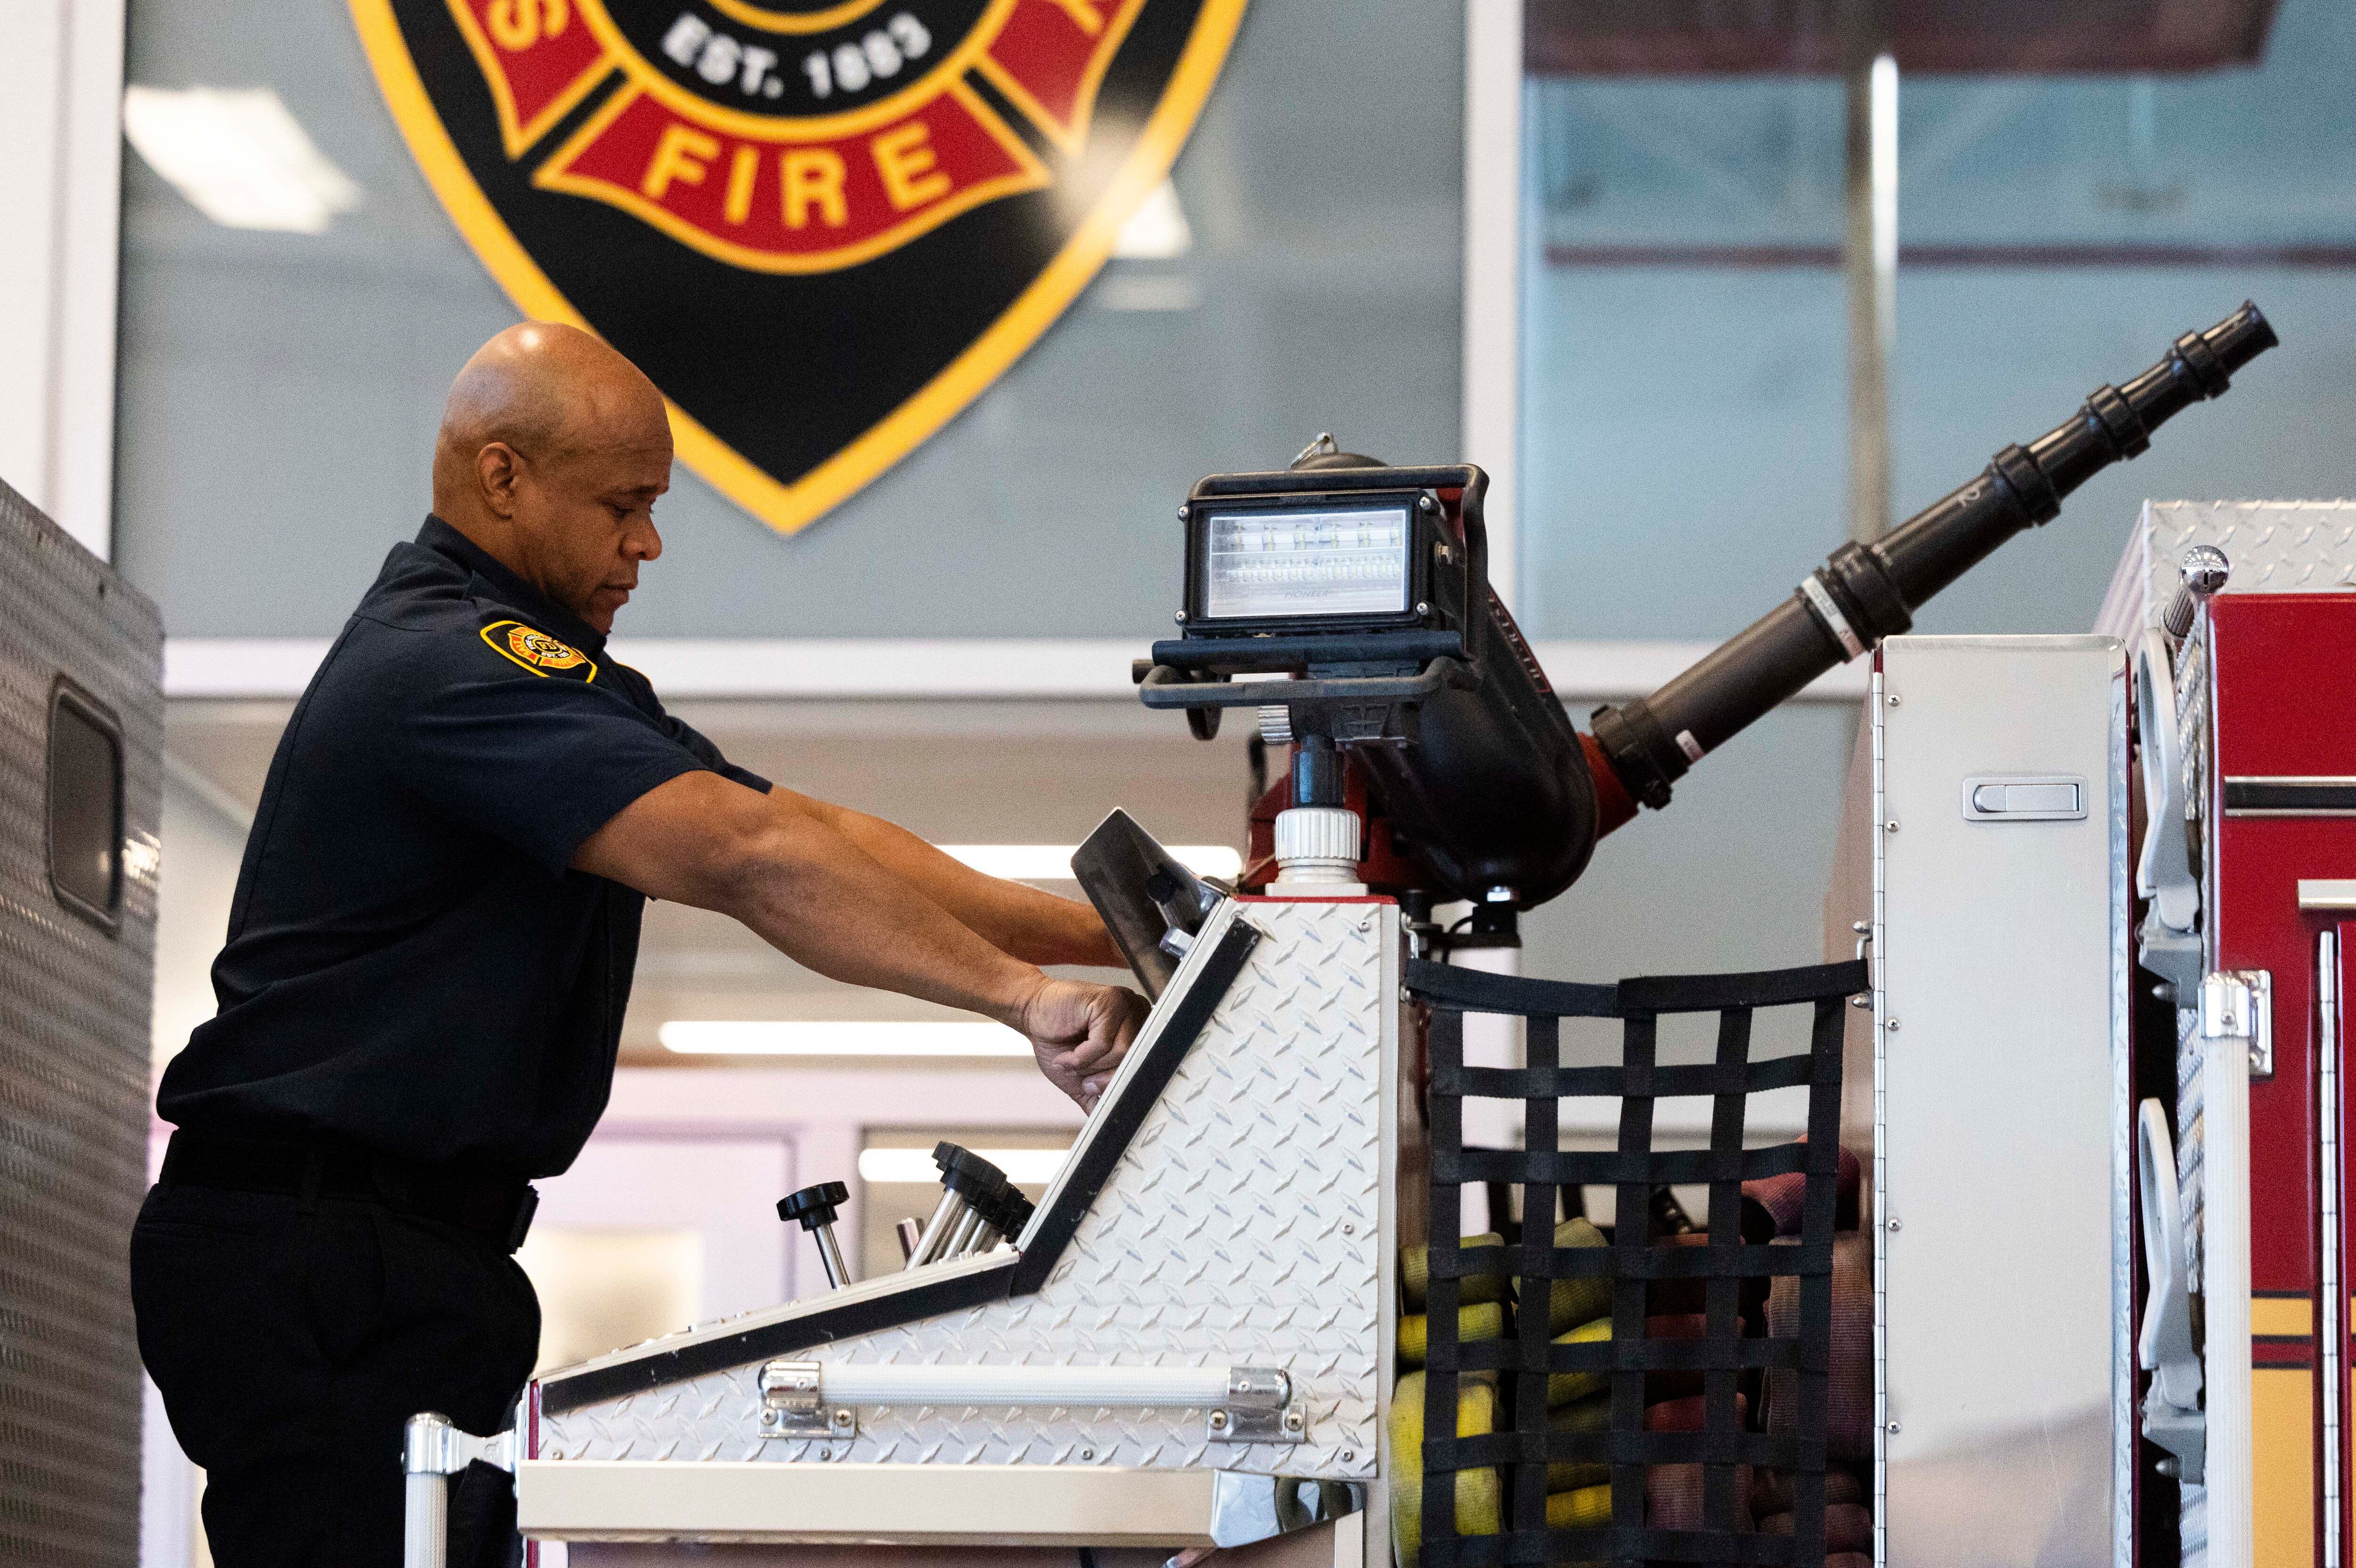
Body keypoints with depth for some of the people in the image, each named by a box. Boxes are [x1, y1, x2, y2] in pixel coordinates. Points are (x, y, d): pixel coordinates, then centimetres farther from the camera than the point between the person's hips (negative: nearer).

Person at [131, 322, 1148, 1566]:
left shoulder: (527, 660, 19)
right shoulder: (452, 669, -16)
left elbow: (810, 841, 15)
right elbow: (750, 858, -26)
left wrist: (1104, 932, 6)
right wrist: (1022, 995, -26)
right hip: (316, 1263, -10)